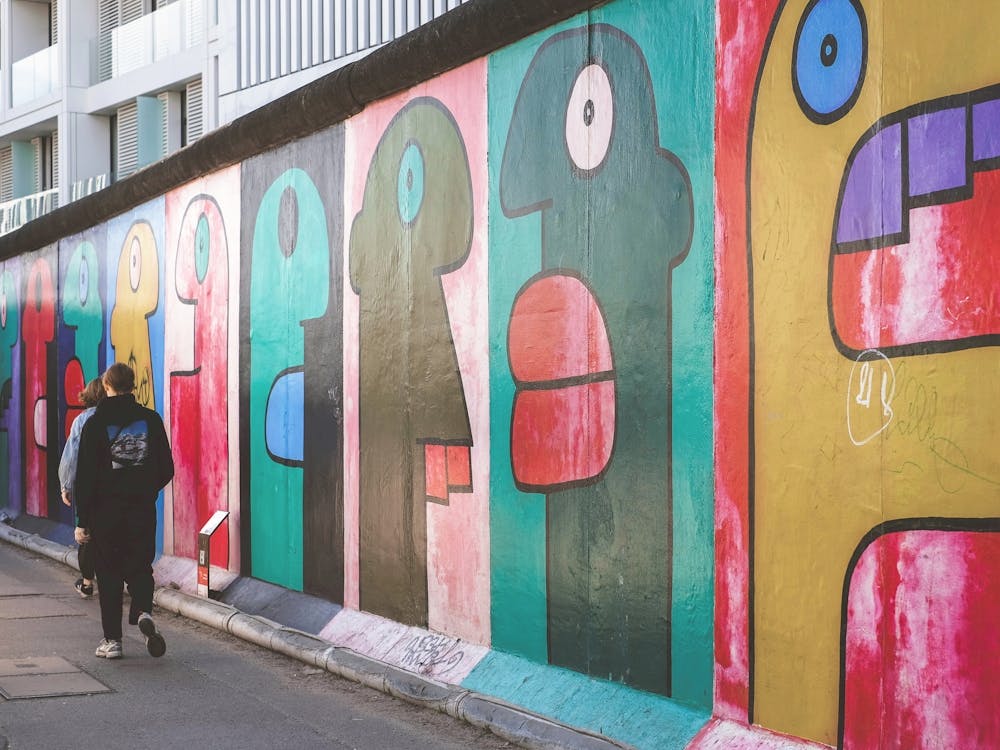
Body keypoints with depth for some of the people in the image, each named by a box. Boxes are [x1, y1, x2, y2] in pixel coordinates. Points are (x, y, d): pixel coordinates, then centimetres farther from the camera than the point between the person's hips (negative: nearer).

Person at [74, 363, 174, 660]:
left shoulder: (95, 424, -6)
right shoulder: (150, 419, 1)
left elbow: (86, 476, -7)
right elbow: (166, 470, 3)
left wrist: (83, 521, -3)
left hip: (105, 511, -2)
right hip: (142, 510, 2)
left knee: (109, 574, 7)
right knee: (140, 567, 12)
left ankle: (112, 640, 7)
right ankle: (144, 612, -16)